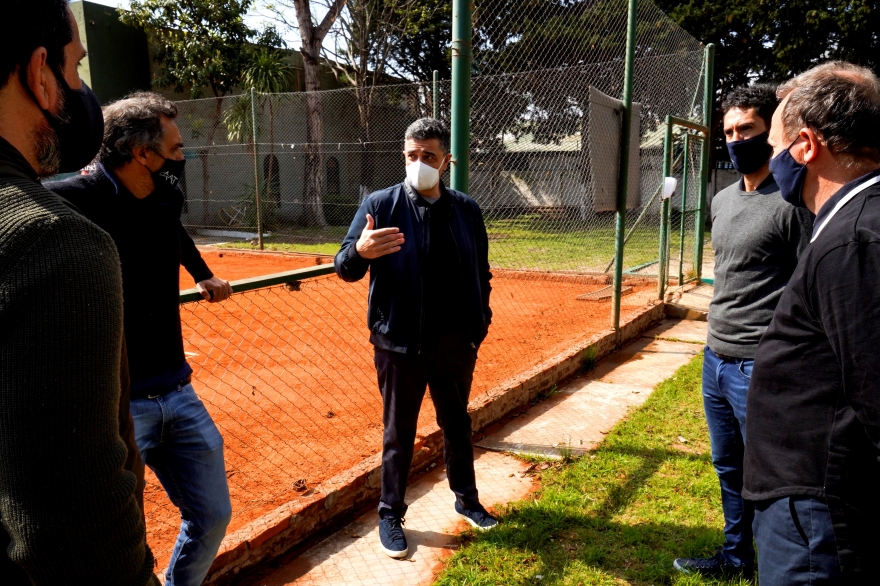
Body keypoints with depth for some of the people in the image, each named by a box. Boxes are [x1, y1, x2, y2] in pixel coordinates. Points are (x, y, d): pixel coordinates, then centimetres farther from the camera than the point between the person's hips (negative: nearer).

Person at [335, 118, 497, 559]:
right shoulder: (381, 205, -8)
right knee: (399, 433, 10)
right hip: (400, 344, -3)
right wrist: (360, 251, -31)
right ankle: (390, 515, 29)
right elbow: (345, 269, -9)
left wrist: (481, 321, 4)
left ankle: (466, 499, 41)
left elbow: (481, 274, 11)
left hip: (456, 344, 3)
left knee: (457, 425, 20)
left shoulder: (466, 210, 2)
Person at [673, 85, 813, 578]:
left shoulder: (792, 202, -14)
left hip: (761, 366, -8)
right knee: (728, 468, 20)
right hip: (716, 358, 8)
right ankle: (736, 558, 39)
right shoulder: (722, 201, 12)